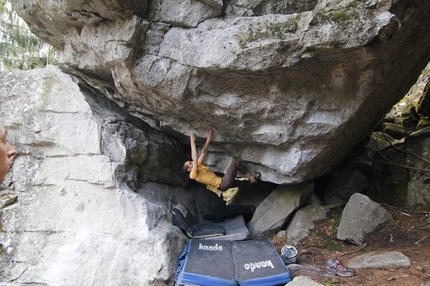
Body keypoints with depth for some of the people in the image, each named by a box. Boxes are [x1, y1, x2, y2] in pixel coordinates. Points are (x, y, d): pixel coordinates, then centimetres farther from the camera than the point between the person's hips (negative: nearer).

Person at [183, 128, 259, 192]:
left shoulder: (198, 165, 10)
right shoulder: (193, 174, -16)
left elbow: (203, 152, 9)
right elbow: (195, 158, -29)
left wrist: (208, 139, 2)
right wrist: (192, 141, -28)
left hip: (221, 182, 9)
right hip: (223, 184, -9)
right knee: (236, 162, -4)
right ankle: (251, 177, 4)